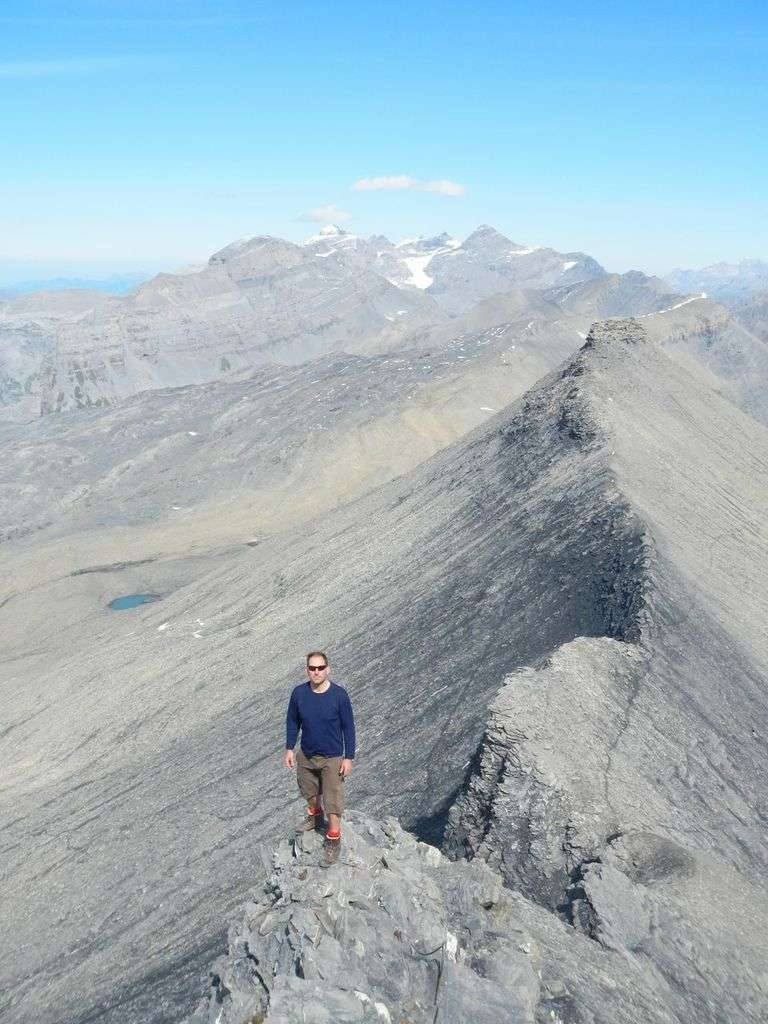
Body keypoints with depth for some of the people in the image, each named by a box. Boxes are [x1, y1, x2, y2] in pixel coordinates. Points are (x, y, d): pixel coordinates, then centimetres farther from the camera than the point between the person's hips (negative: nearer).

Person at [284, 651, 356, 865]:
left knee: (333, 800, 5)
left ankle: (334, 838, 27)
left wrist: (349, 757, -11)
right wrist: (289, 748, 1)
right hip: (306, 755, 4)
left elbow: (348, 727, -13)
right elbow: (292, 721, 2)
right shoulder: (299, 693, -14)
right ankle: (315, 816, 56)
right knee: (309, 791, 26)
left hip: (332, 758, -4)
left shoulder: (339, 695, -22)